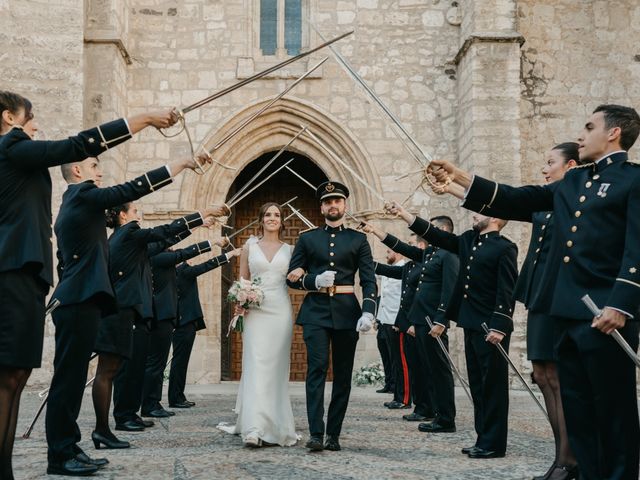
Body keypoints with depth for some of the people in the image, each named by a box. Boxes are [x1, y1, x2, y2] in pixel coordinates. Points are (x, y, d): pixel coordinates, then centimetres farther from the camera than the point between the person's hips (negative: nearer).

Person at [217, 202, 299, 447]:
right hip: (255, 310, -1)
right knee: (256, 365, -11)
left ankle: (276, 425, 14)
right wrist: (239, 302, -5)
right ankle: (255, 428, -17)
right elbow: (242, 280, 12)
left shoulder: (288, 250, 11)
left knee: (277, 368, 3)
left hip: (280, 310, 1)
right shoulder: (250, 246, 9)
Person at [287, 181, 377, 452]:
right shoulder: (307, 239, 12)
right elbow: (292, 277, 10)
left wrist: (368, 311, -12)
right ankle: (316, 434, -16)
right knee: (317, 369, -13)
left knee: (343, 374, 3)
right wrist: (314, 281, -10)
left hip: (346, 314, 1)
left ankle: (334, 435, 10)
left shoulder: (358, 240, 10)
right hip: (315, 312, -1)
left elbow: (369, 280, 3)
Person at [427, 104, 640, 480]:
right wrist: (459, 177, 16)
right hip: (567, 313, 8)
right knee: (576, 407, 11)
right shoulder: (573, 182, 20)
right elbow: (519, 201, 20)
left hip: (605, 315, -8)